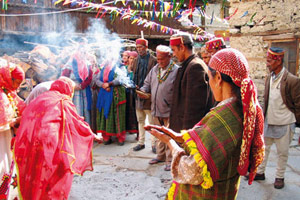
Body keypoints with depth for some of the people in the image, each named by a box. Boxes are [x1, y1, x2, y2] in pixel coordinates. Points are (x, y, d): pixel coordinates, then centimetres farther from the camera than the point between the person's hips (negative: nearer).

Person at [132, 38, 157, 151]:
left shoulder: (153, 60, -7)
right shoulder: (136, 60, 13)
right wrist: (135, 86, 2)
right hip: (138, 94, 6)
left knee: (152, 121, 0)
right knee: (140, 120, 13)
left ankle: (154, 144, 10)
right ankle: (141, 142, 23)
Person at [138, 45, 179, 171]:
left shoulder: (176, 71, -10)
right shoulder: (155, 69, 11)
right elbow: (147, 83, 19)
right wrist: (143, 90, -1)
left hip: (169, 110, -6)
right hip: (156, 109, 6)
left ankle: (170, 160, 14)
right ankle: (160, 156, 34)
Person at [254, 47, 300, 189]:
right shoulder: (269, 78, 4)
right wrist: (263, 117, 14)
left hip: (284, 124, -6)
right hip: (268, 122, 6)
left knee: (282, 152, 11)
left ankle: (279, 177, 29)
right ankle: (260, 172, 32)